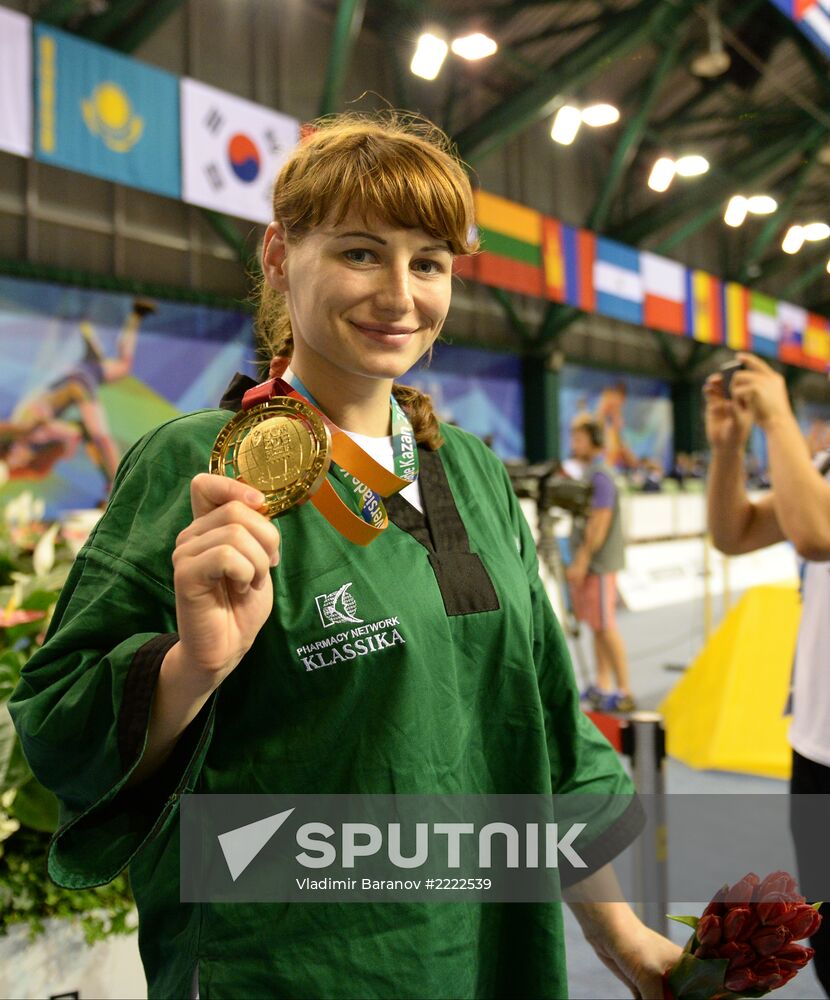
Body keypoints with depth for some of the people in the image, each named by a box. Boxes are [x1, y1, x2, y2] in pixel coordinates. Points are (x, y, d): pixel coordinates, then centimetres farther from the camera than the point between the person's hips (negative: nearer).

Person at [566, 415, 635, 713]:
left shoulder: (601, 476, -14)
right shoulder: (586, 474, 17)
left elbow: (599, 523, -20)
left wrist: (582, 561, -21)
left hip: (599, 562, -9)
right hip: (586, 562, 9)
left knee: (606, 626, -7)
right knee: (596, 626, 11)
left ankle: (624, 693, -2)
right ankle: (602, 687, 18)